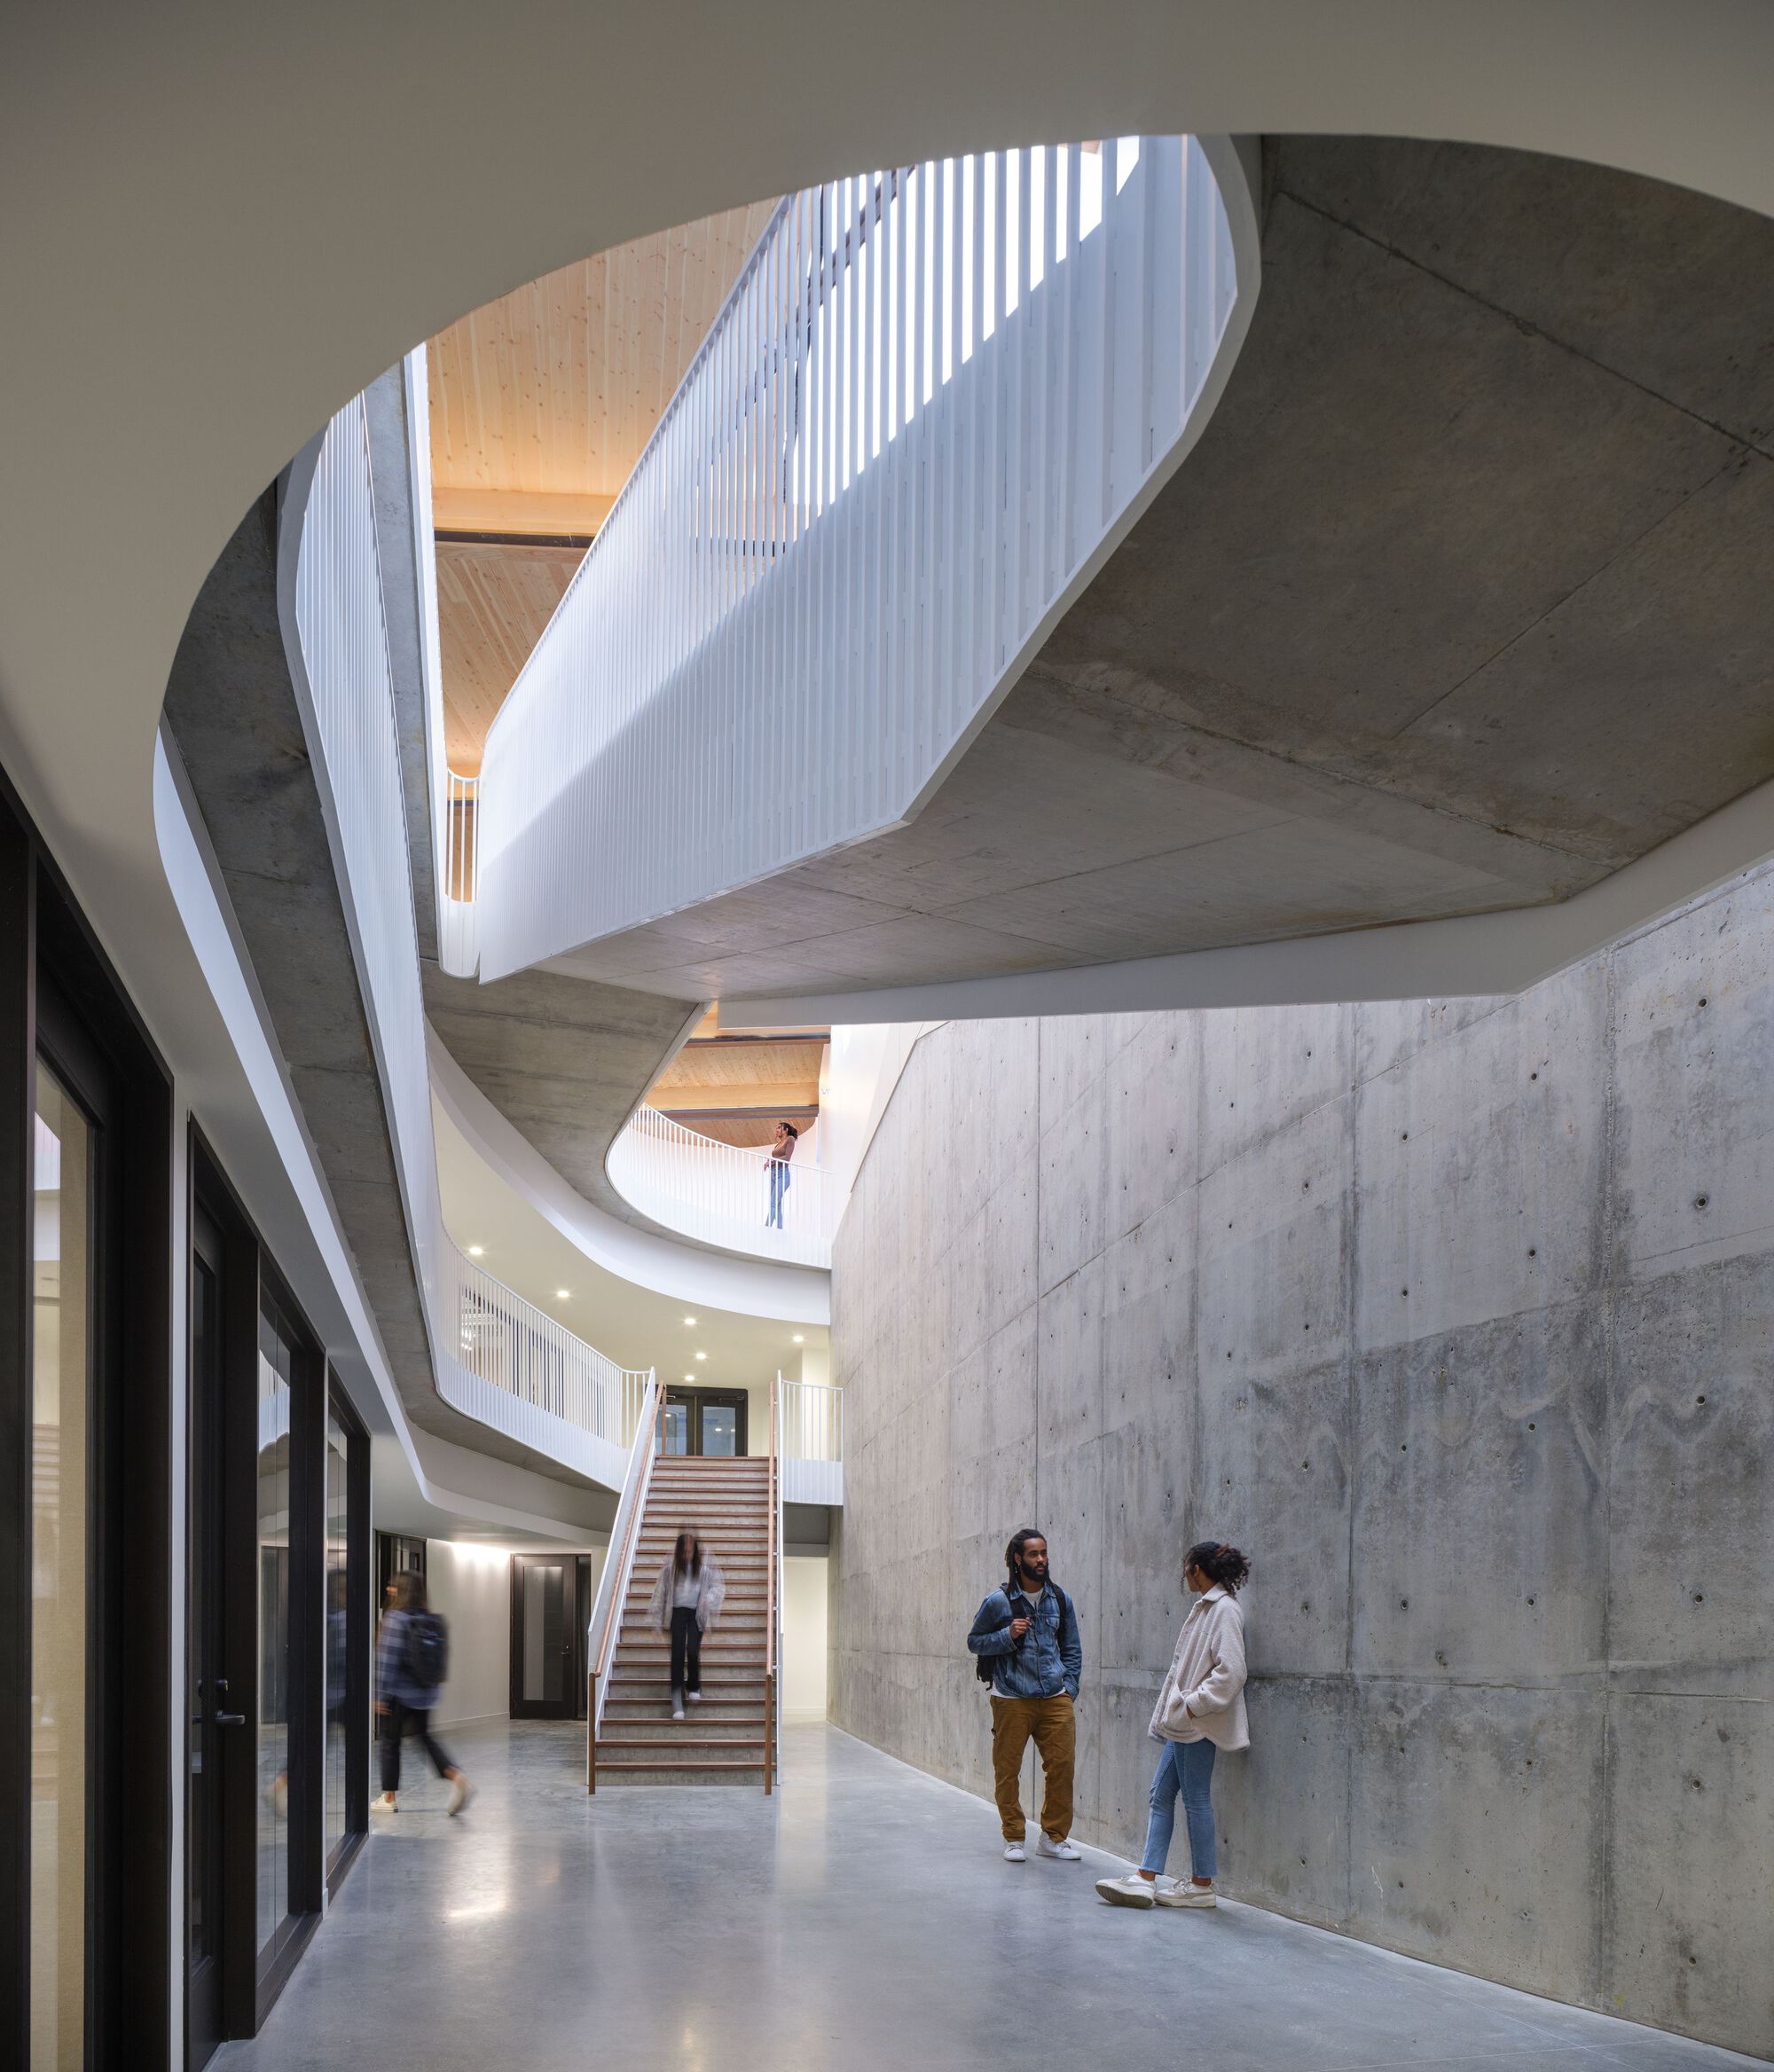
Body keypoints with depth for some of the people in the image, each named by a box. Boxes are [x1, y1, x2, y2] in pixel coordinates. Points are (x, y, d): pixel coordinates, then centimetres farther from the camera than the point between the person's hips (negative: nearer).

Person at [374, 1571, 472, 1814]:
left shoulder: (395, 1619, -15)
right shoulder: (433, 1620, 4)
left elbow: (387, 1659, -17)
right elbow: (443, 1658, 9)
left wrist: (381, 1694, -14)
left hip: (400, 1693, -6)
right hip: (426, 1693, 6)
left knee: (391, 1740, 8)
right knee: (425, 1735, 18)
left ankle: (388, 1798, 15)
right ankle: (456, 1776, -1)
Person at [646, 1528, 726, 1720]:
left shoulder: (704, 1569, -2)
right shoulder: (669, 1569, -2)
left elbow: (719, 1587, 8)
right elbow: (660, 1594, 3)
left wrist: (709, 1598, -13)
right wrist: (660, 1620, 3)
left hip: (696, 1613, 0)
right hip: (678, 1612, 0)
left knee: (693, 1650, -12)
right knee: (678, 1652, -10)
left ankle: (694, 1687, 18)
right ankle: (677, 1698, -10)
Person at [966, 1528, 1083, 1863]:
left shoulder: (1060, 1599, 8)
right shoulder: (999, 1601, -3)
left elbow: (1072, 1649, 18)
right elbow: (974, 1642, 3)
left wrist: (1069, 1686, 7)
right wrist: (1008, 1635, -13)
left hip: (1055, 1699, 3)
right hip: (1011, 1700, -3)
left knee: (1061, 1765, -1)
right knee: (1007, 1770, 0)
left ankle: (1054, 1836, 14)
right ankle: (1013, 1838, 13)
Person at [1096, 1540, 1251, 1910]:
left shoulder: (1225, 1609, -14)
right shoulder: (1205, 1606, 16)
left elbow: (1231, 1672, -22)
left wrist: (1193, 1706, -19)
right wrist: (1173, 1712, 14)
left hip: (1199, 1724, -10)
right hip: (1184, 1724, 10)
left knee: (1195, 1798, -2)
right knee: (1161, 1795, 8)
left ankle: (1203, 1885, 7)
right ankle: (1146, 1879, 8)